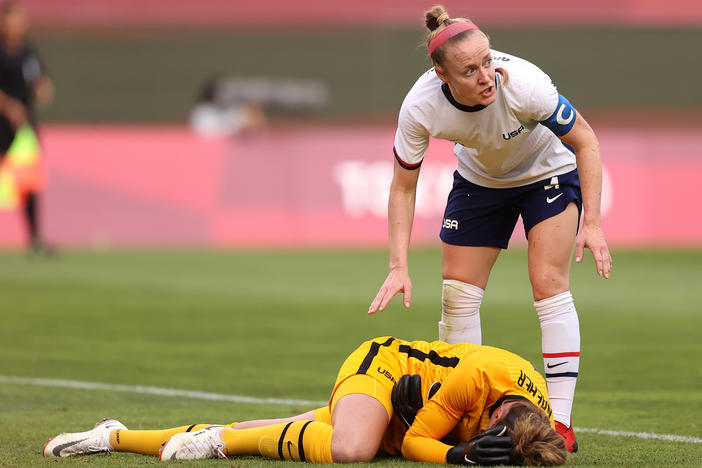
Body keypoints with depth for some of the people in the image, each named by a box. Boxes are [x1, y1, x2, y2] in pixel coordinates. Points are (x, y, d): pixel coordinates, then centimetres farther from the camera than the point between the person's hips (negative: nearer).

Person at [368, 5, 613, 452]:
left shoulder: (523, 84, -38)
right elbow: (403, 188, -17)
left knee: (550, 287, -14)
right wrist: (399, 267, -24)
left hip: (549, 171, -3)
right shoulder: (421, 107, -32)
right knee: (457, 294, -2)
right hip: (479, 178, 3)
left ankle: (560, 422, -11)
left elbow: (585, 141, -22)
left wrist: (591, 222, -24)